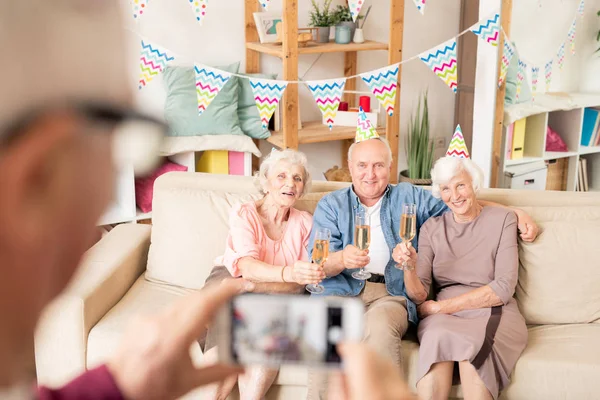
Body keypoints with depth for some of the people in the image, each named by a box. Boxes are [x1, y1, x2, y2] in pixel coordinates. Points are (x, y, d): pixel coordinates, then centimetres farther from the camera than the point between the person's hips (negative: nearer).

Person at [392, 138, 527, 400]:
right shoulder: (432, 228, 11)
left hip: (494, 313, -1)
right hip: (443, 318, 1)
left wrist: (440, 306, -9)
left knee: (471, 345, -35)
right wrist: (409, 267, -21)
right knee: (437, 336, -34)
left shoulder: (502, 219, 4)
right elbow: (419, 295, 2)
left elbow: (503, 289, -6)